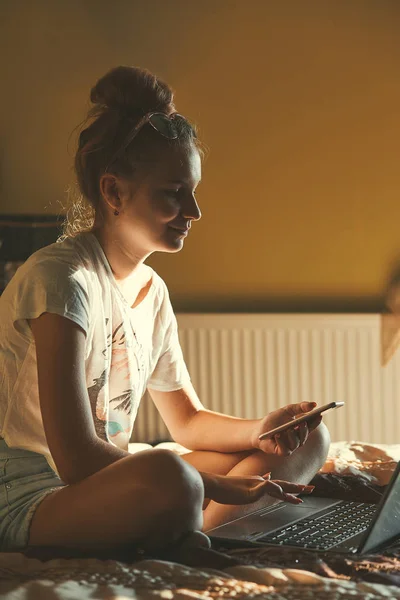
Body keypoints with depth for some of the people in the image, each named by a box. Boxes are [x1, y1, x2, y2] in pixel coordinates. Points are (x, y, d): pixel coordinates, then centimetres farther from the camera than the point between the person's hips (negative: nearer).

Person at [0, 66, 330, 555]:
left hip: (109, 483, 9)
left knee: (306, 441, 6)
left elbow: (187, 421, 19)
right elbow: (76, 458, -25)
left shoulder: (151, 290, 10)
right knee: (167, 477, -42)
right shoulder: (62, 277, -18)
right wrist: (214, 488, -19)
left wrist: (260, 430, -3)